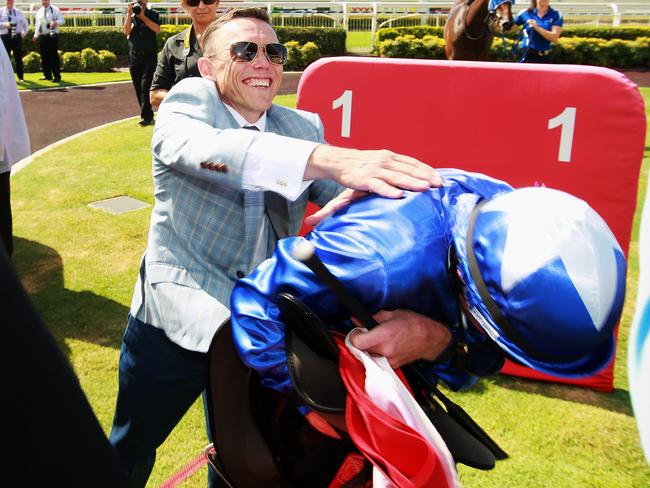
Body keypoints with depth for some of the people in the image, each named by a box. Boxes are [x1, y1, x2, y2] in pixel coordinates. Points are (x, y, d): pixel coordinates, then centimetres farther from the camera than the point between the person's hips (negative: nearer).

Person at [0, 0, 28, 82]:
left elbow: (25, 23, 20)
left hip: (16, 36, 1)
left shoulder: (18, 11, 11)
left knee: (18, 57, 3)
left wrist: (23, 33, 8)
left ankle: (20, 76, 9)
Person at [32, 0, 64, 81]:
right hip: (42, 36, 5)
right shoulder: (39, 12, 16)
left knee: (53, 56, -8)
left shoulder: (55, 10, 2)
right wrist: (36, 35, 9)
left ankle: (57, 76, -4)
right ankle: (47, 75, 14)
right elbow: (37, 24, 19)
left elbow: (62, 20, -6)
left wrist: (56, 22, -27)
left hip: (52, 36, -5)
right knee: (44, 56, 7)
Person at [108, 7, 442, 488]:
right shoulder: (189, 99, -8)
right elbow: (200, 149, -32)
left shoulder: (304, 126, 3)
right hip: (179, 320, -3)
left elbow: (351, 198, -7)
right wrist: (331, 158, -46)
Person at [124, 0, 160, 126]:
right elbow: (126, 31, -5)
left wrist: (143, 16, -13)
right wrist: (129, 14, -10)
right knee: (138, 87, 5)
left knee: (145, 86, -14)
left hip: (149, 55, -3)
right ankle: (146, 113, 15)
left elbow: (157, 29, -12)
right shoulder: (131, 16, 10)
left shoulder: (153, 14, 6)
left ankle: (146, 116, -15)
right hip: (134, 56, 3)